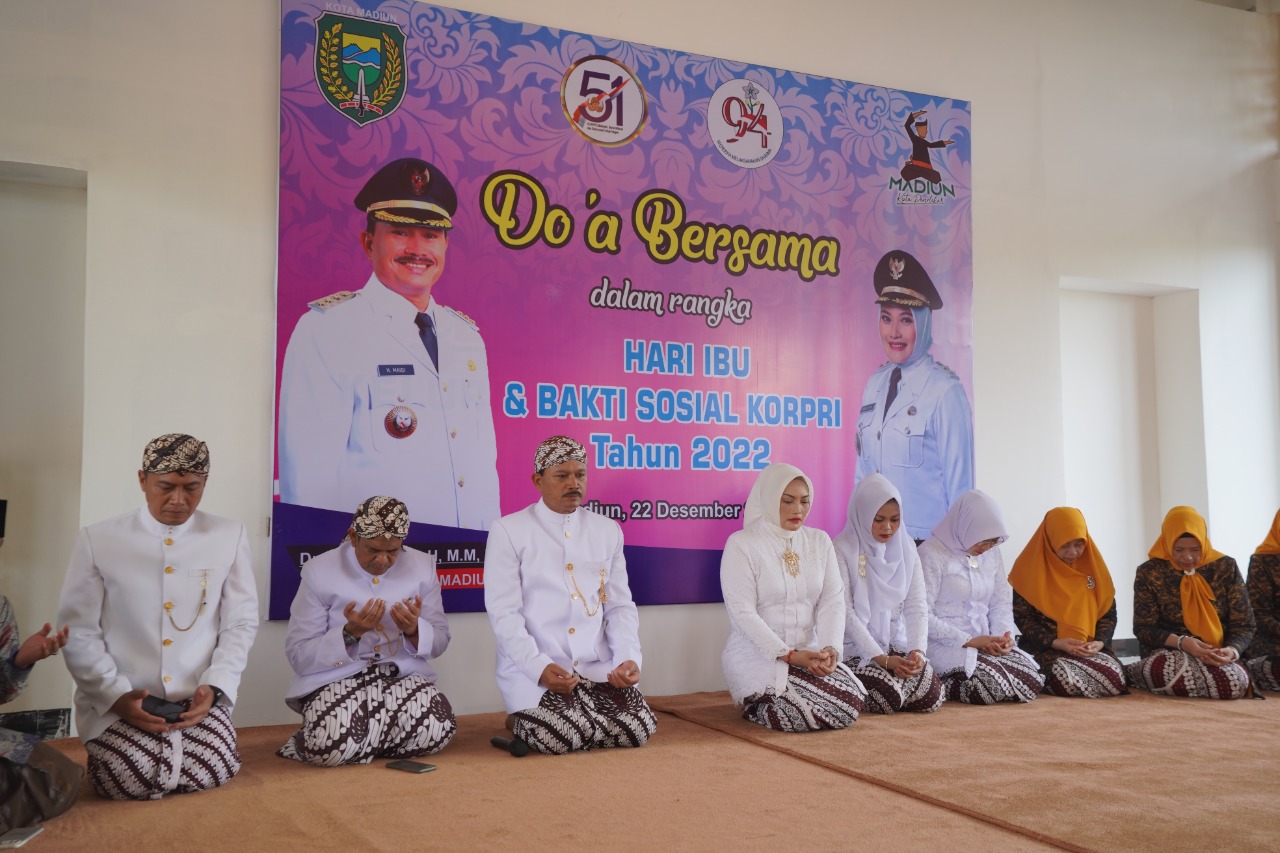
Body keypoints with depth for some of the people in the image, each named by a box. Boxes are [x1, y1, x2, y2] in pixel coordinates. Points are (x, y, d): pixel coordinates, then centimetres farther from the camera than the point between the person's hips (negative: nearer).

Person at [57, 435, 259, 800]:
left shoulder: (230, 536, 1)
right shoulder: (97, 539, -1)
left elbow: (241, 622, 4)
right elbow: (78, 631, -1)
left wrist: (214, 687, -10)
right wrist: (117, 695, -12)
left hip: (198, 700, 1)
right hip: (118, 703, -1)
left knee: (209, 773, -20)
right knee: (130, 781, -22)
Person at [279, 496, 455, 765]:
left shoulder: (423, 566, 2)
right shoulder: (319, 571, -6)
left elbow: (439, 642, 9)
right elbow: (298, 656, -5)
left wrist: (413, 630, -15)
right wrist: (350, 633, -22)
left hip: (403, 677, 3)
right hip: (335, 680, -3)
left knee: (436, 730, -29)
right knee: (331, 745, -35)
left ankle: (358, 746, 1)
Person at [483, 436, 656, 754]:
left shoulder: (608, 530, 12)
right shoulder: (508, 531, -2)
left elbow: (620, 606, 10)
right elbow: (503, 612, -7)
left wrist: (628, 658, -8)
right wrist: (539, 667, -20)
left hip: (598, 667, 4)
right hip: (533, 669, -4)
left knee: (638, 728, -15)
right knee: (559, 737, -26)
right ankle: (523, 721, 10)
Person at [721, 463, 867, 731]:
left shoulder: (820, 541, 9)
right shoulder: (741, 544, -7)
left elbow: (833, 601, 2)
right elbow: (743, 612, -14)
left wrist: (830, 648, -18)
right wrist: (788, 655, -23)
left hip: (810, 653, 6)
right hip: (757, 656, -5)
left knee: (852, 704, -19)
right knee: (812, 710, -27)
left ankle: (775, 704, 9)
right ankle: (755, 706, 5)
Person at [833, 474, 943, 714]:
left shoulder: (906, 548, 7)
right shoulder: (842, 549, -10)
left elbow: (916, 606, 2)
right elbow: (845, 612, -14)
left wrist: (918, 650, -15)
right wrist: (881, 658, -21)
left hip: (895, 644, 5)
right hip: (855, 647, -5)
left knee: (931, 697, -16)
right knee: (888, 697, -27)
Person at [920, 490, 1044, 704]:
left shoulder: (992, 553, 14)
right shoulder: (932, 554, -10)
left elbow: (1001, 603, 17)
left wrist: (1004, 634, -4)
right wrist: (968, 641, -17)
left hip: (986, 643, 8)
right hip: (945, 645, -8)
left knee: (1031, 681, -15)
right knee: (988, 684, -31)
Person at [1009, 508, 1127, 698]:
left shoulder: (1092, 565, 9)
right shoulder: (1032, 568, -1)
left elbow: (1109, 613, 10)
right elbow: (1022, 617, -3)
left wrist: (1100, 642, -10)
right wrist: (1055, 642, -17)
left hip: (1092, 650, 3)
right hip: (1046, 650, -3)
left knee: (1115, 676, -28)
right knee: (1068, 680, -34)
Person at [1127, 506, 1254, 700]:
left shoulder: (1226, 567, 2)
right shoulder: (1149, 573, -3)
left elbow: (1243, 625, 2)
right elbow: (1143, 628, -3)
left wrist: (1232, 650, -20)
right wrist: (1181, 642, -21)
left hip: (1218, 657, 3)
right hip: (1169, 653, -3)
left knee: (1237, 682, -34)